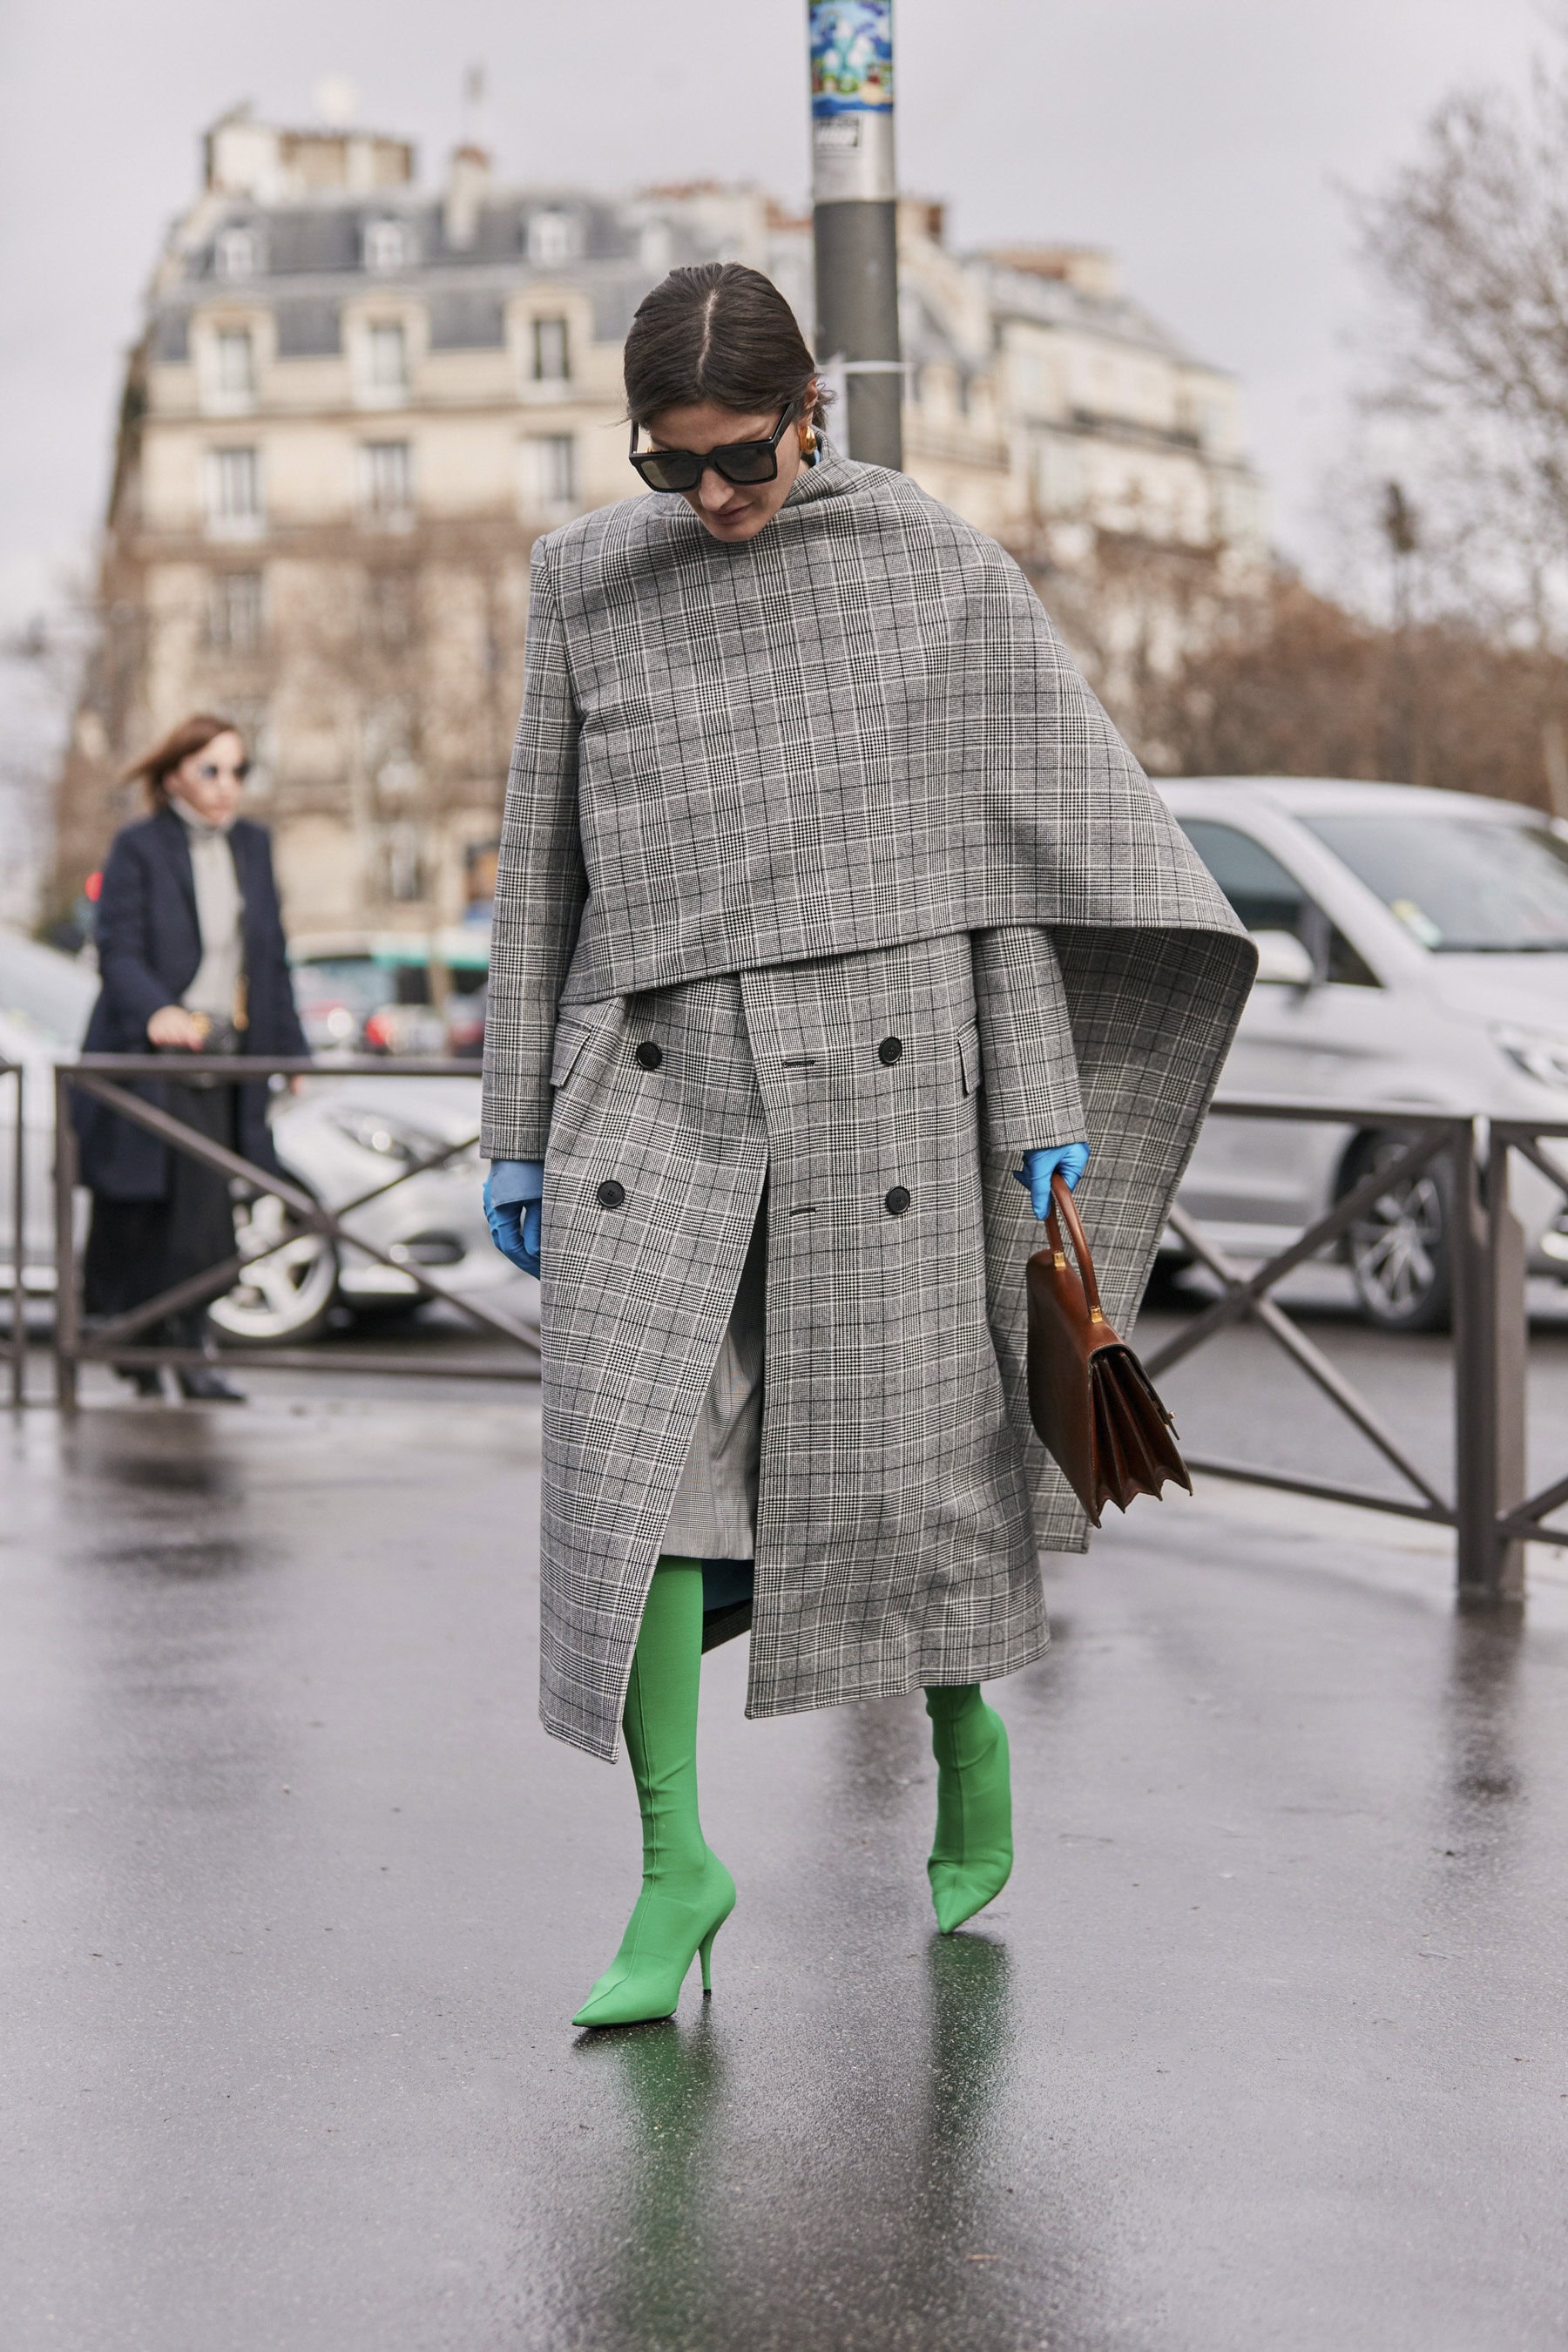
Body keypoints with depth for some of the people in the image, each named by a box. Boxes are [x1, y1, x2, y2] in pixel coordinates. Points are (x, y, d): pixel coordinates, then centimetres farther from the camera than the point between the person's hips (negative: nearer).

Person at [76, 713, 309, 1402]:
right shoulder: (138, 849, -3)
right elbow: (120, 953, -13)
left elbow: (271, 955, 20)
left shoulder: (252, 845, 14)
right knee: (134, 1209, 0)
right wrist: (157, 1012, -32)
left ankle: (187, 1346, 3)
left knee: (205, 1210, -3)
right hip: (145, 1060, -4)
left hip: (222, 1062, 4)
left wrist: (288, 1047, 18)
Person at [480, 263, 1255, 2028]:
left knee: (892, 1454, 4)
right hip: (653, 1075, 2)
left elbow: (1004, 848, 2)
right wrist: (517, 1130, 8)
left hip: (876, 1063, -1)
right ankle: (675, 1863, -2)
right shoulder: (588, 583, 6)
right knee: (625, 1446, -11)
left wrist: (1046, 1103, -3)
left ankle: (965, 1738, 33)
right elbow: (544, 867, 10)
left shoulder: (938, 571, 1)